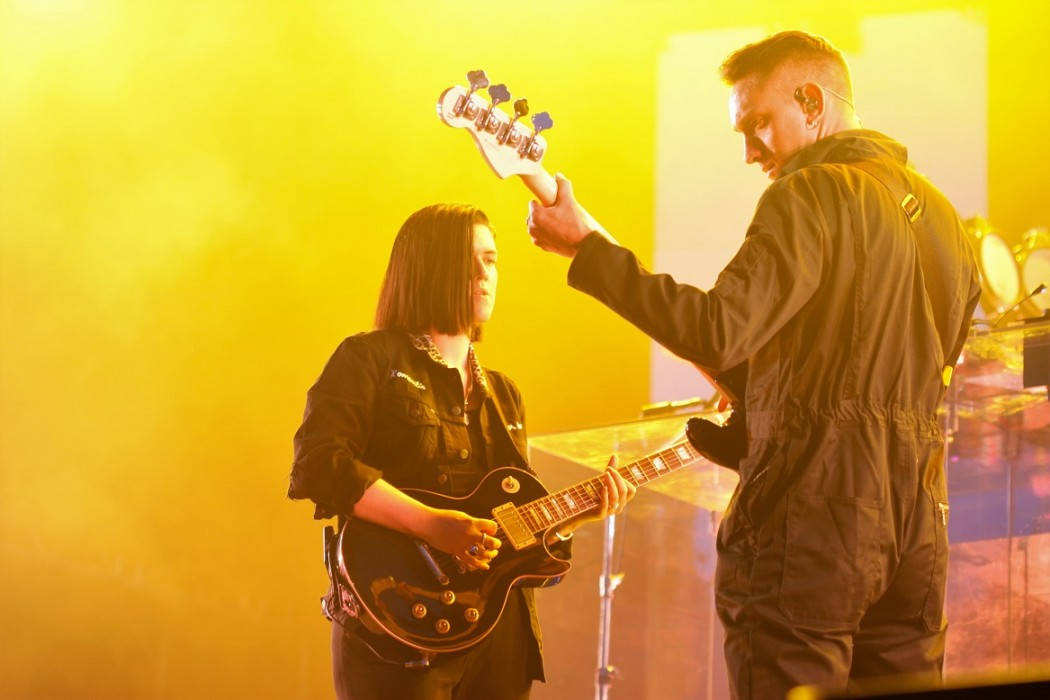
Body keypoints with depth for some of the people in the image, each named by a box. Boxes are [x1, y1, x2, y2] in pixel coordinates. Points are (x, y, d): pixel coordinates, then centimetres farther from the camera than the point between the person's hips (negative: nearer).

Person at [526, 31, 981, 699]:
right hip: (918, 516, 8)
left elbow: (718, 333, -21)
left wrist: (586, 246, -17)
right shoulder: (941, 213, 18)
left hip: (816, 506, -8)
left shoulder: (812, 196, -9)